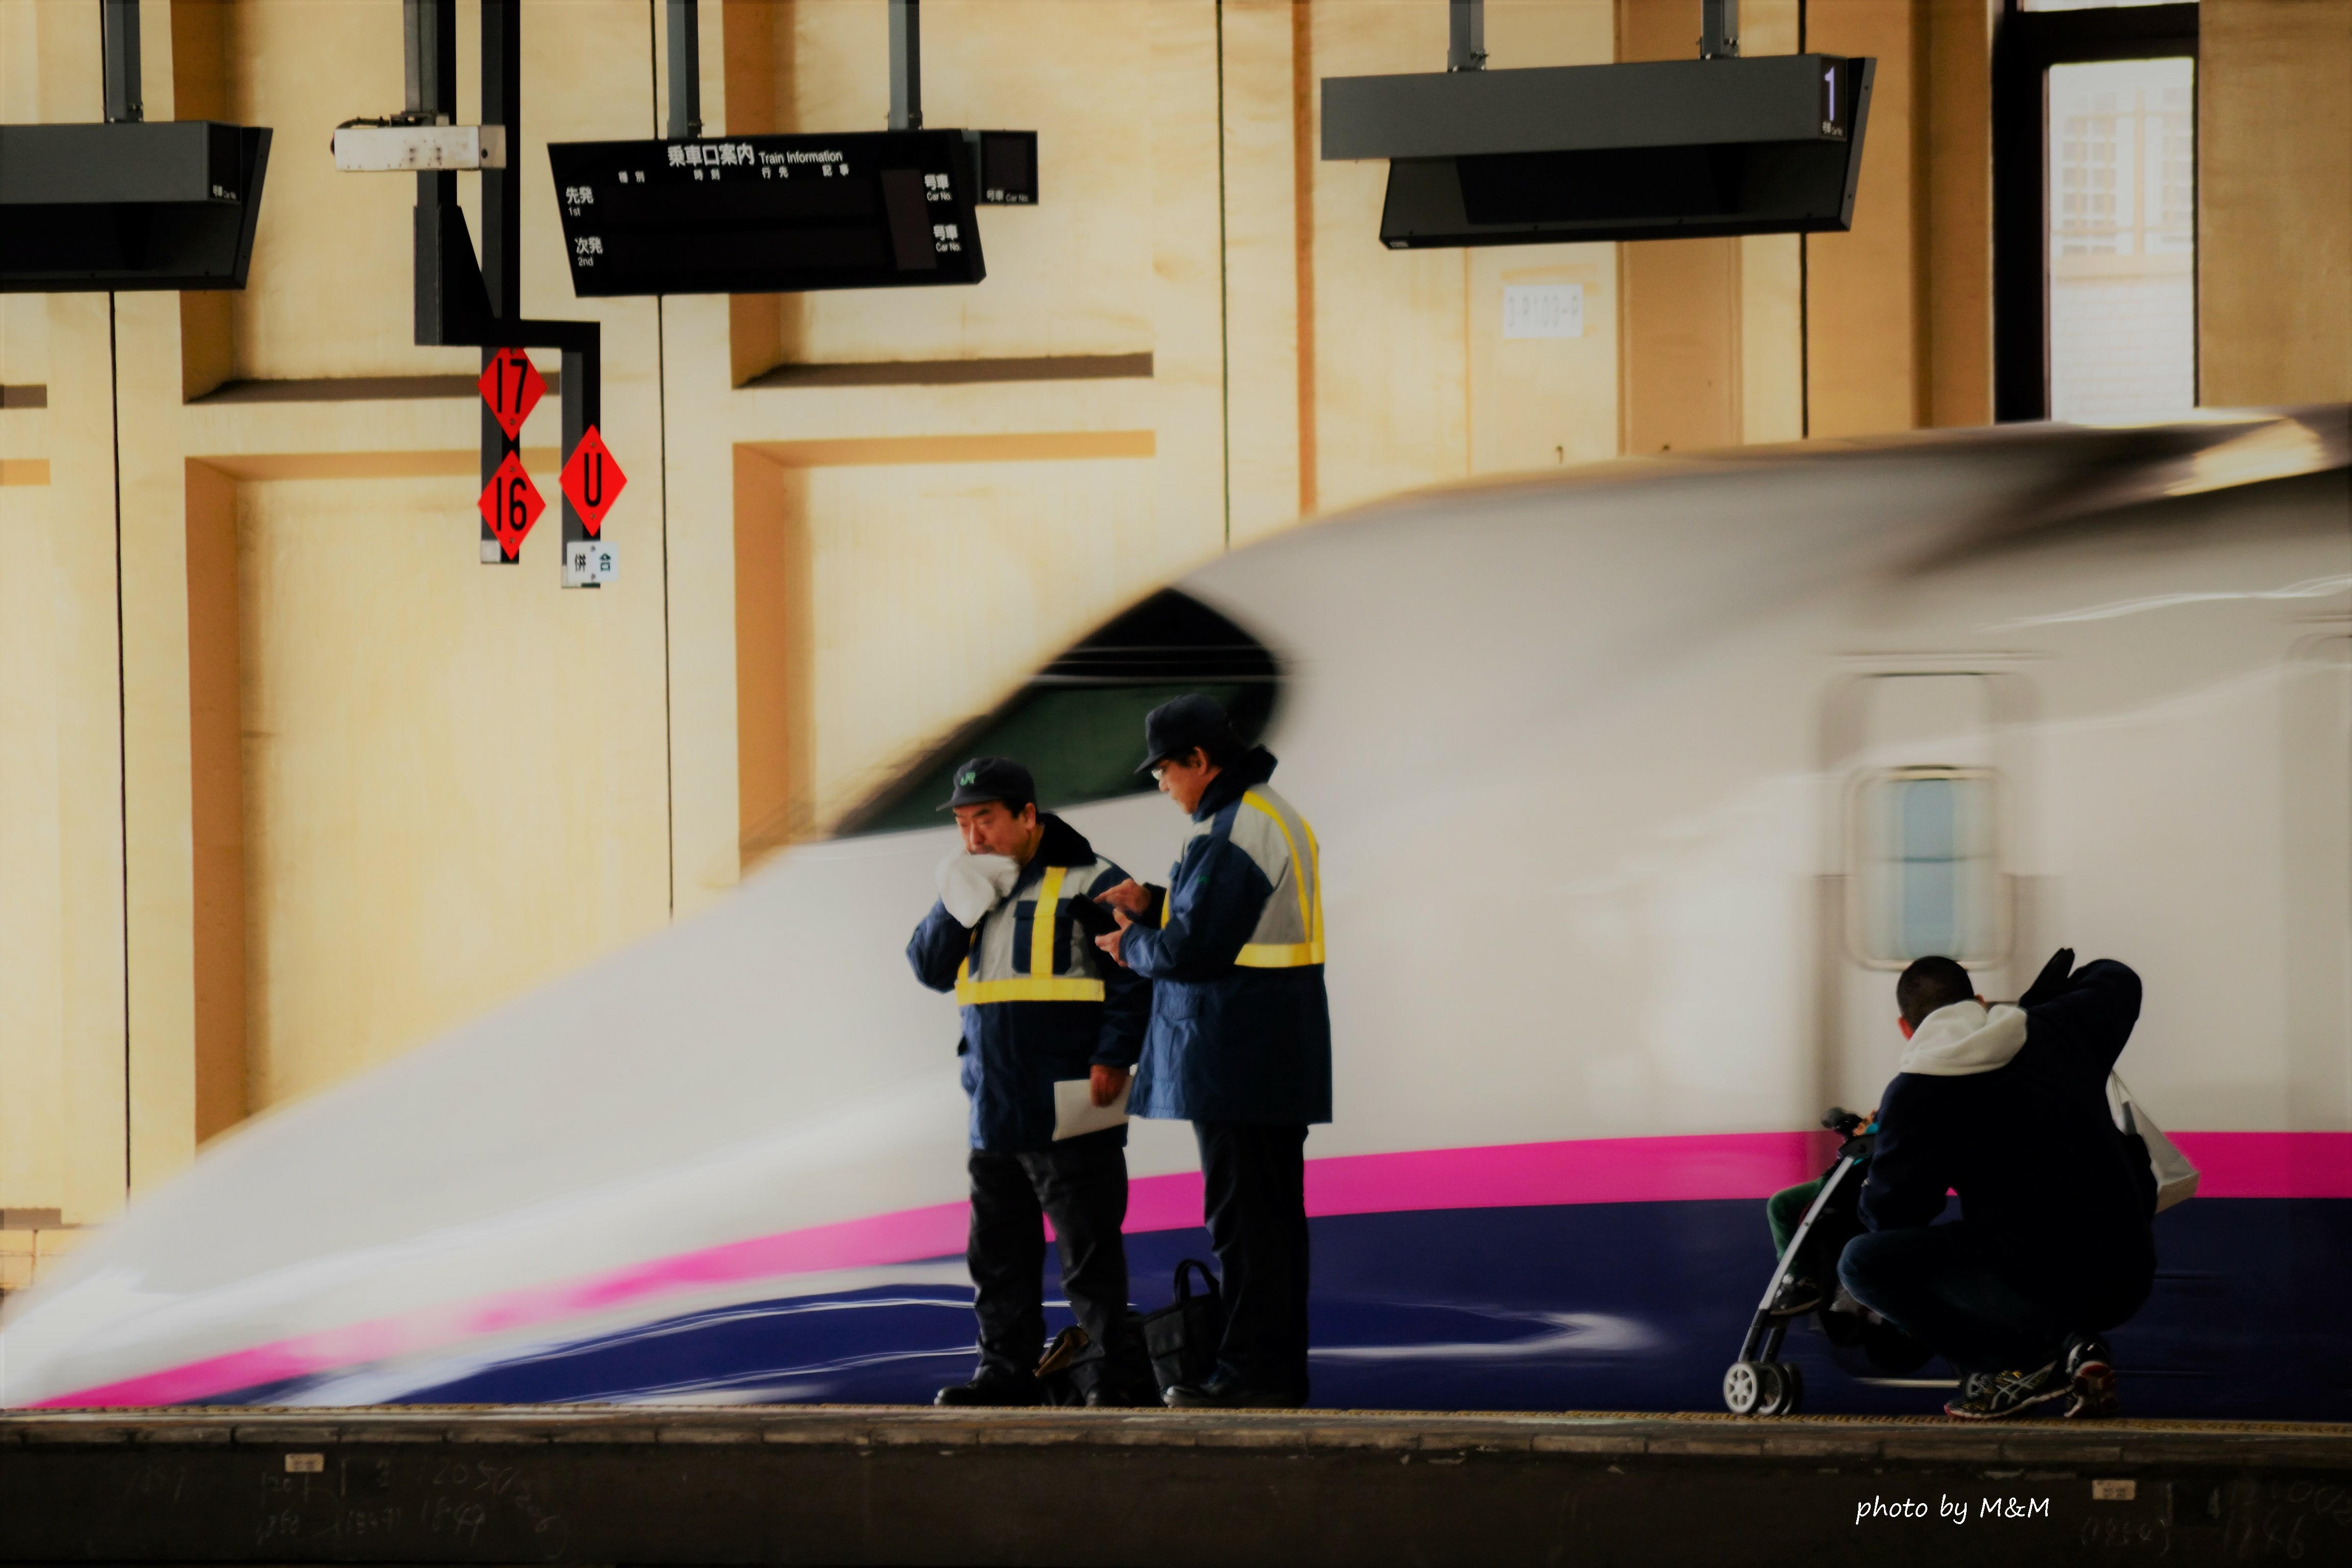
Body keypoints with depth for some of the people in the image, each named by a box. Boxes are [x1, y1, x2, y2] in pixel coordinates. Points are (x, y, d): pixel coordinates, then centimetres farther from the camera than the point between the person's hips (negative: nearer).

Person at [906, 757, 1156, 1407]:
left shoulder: (1087, 882, -7)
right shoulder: (970, 884, 13)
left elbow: (1134, 975, -8)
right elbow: (929, 967, 8)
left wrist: (1112, 1057, -14)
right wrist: (958, 907, -8)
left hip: (1070, 1109, -7)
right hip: (993, 1107, 7)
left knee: (1088, 1251, -4)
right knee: (998, 1251, 11)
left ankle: (1114, 1374, 1)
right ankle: (1006, 1371, 18)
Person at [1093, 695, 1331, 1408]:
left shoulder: (1227, 835, -18)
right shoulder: (1278, 817, 16)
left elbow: (1192, 951, -21)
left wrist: (1131, 945, -2)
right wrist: (1153, 906, 12)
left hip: (1234, 1057, -10)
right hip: (1281, 1058, 10)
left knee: (1242, 1217, -6)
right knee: (1274, 1211, 12)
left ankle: (1252, 1371, -4)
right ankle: (1280, 1369, 16)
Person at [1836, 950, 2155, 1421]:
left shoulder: (1913, 1095, -5)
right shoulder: (2058, 1030, 8)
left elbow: (1888, 1216, 0)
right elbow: (2117, 980, 31)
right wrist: (2035, 1002, 44)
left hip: (2045, 1289, -6)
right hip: (2131, 1278, 6)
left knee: (1862, 1263, 4)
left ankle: (2024, 1362, -2)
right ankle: (2074, 1344, 12)